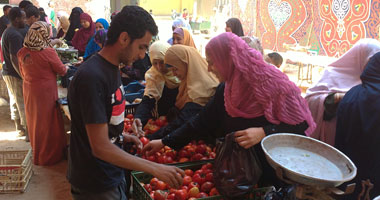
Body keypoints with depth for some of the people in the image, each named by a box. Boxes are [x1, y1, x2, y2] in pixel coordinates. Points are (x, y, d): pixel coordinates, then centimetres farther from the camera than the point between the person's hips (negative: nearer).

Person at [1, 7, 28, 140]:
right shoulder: (15, 35, -21)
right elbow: (14, 58, -27)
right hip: (15, 75, -10)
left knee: (14, 101, 18)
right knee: (23, 104, -4)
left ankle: (19, 128, 30)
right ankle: (28, 132, 3)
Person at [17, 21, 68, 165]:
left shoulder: (22, 53, -2)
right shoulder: (48, 52, -20)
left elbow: (23, 73, 10)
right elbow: (61, 71, -8)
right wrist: (66, 67, 13)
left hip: (29, 92, 6)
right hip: (46, 92, -6)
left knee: (34, 121, 21)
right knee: (48, 123, 7)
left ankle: (37, 152, 39)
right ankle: (50, 156, 19)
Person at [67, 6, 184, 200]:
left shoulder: (111, 67, 4)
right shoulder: (92, 77, -26)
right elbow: (100, 147, -26)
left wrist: (121, 136, 2)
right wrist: (155, 169, -25)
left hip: (112, 174, 8)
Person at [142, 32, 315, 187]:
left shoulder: (272, 83, -19)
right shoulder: (225, 90, 0)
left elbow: (300, 125, -17)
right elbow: (202, 122, 5)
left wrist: (264, 132, -31)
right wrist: (165, 142, 3)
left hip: (275, 172, -5)